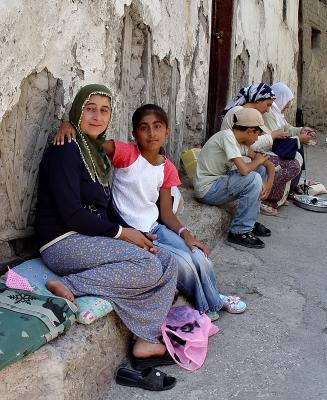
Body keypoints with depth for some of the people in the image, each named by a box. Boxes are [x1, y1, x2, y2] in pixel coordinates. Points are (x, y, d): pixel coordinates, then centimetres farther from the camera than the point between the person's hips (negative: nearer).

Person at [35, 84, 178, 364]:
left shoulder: (97, 154, 18)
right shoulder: (66, 151, -10)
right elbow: (70, 214, -18)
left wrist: (133, 235, 0)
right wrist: (121, 233, -11)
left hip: (93, 239, 9)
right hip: (64, 243, -9)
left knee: (168, 263, -4)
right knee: (148, 267, -25)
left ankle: (147, 340, -5)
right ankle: (71, 286, -19)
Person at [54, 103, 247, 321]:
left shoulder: (167, 169, 5)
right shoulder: (126, 153, -10)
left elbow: (166, 212, 5)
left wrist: (185, 234, -10)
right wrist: (68, 125, -36)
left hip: (156, 229, 5)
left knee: (201, 258, -13)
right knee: (183, 263, -20)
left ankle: (213, 300, 20)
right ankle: (207, 307, 12)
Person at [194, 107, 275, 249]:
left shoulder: (240, 140, 7)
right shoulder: (227, 136, -20)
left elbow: (267, 162, 9)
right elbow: (243, 169, -29)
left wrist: (269, 183, -9)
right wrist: (258, 160, -9)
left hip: (220, 181, 9)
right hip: (207, 190, -9)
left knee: (262, 170, 6)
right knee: (254, 179, -24)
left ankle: (250, 221, 12)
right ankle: (239, 232, -11)